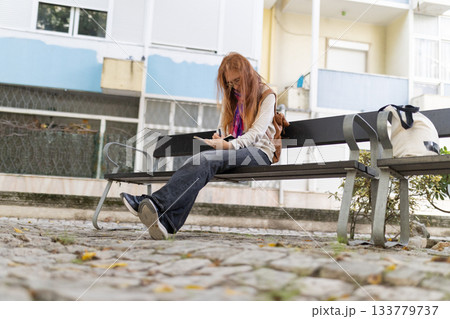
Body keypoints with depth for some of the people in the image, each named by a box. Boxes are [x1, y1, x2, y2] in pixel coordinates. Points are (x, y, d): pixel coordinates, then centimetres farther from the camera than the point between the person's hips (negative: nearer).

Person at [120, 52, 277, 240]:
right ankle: (167, 222, -49)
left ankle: (156, 204, -48)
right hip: (233, 151, 6)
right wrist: (219, 138, -5)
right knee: (200, 161, -29)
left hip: (259, 152, -5)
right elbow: (222, 129, 21)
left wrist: (229, 145, -27)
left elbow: (257, 133, -10)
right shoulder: (231, 98, 25)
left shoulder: (266, 96, 4)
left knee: (206, 160, -34)